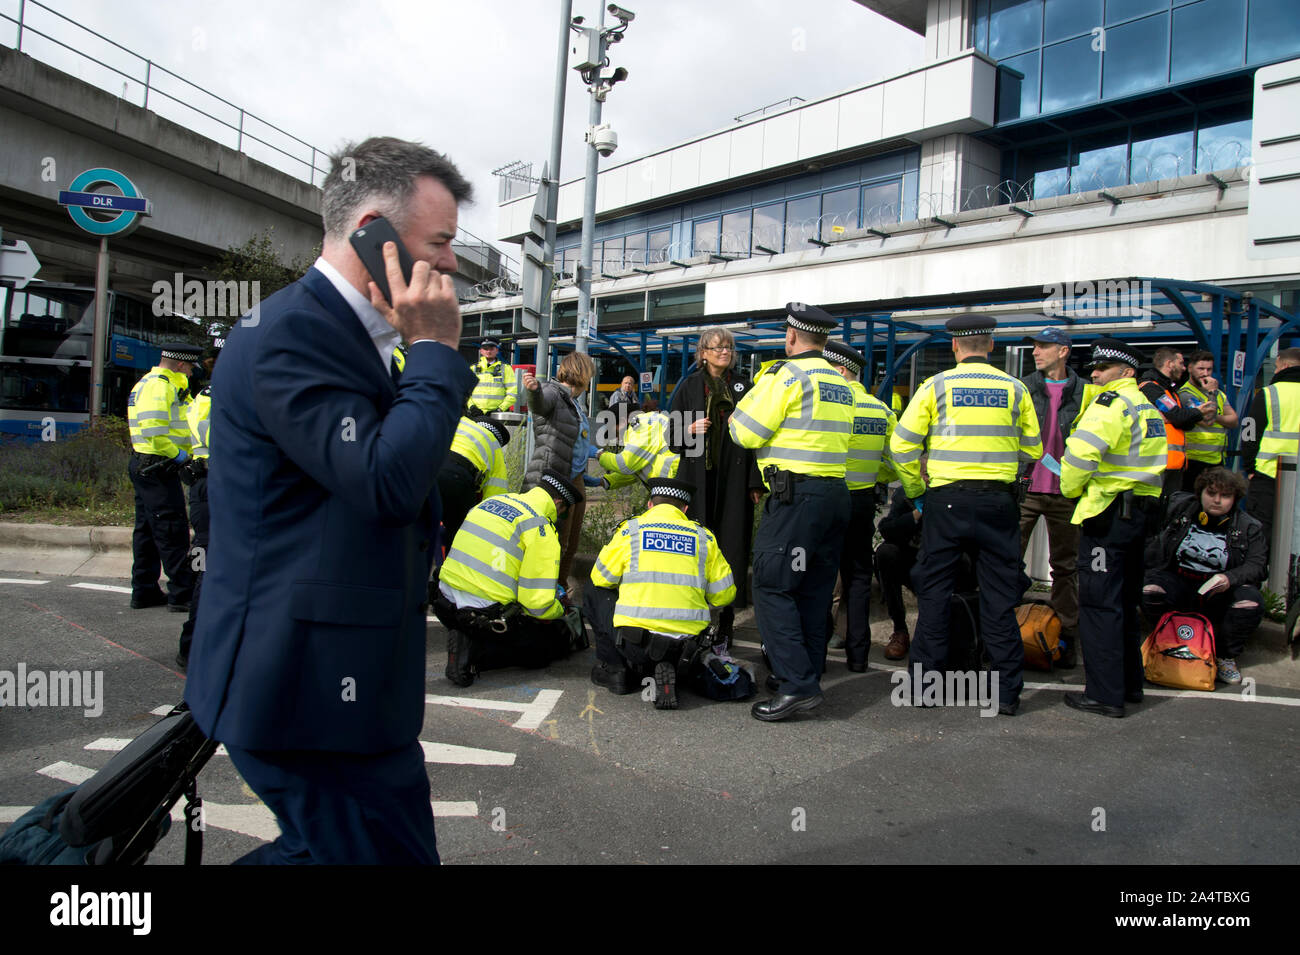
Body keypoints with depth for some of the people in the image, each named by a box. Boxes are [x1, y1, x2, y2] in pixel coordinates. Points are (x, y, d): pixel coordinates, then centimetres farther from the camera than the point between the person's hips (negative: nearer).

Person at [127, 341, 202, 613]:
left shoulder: (147, 383, 21)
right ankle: (182, 594, -5)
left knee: (147, 530, 14)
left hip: (143, 465, 11)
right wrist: (179, 454, -17)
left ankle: (144, 592, 21)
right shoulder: (160, 385, -14)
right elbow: (154, 429, -25)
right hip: (158, 468, -11)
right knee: (173, 532, -8)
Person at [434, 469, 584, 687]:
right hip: (484, 615, -8)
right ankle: (474, 655, -7)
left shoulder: (493, 500, 13)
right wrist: (561, 610, 8)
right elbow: (538, 604, -16)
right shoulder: (540, 527, -12)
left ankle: (468, 641, 3)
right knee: (557, 642, 8)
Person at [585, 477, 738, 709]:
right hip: (687, 650, 2)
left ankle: (615, 668, 15)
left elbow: (601, 578, 11)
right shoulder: (704, 537, 8)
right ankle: (669, 667, 6)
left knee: (593, 595, 23)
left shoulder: (631, 529, 3)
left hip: (636, 644, -2)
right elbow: (724, 595, 10)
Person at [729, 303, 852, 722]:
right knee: (814, 591, 13)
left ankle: (797, 684, -11)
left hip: (796, 494, -8)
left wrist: (739, 410, 13)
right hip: (836, 492, 9)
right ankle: (806, 675, 21)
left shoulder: (784, 374, -7)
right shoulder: (841, 383, 17)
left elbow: (746, 432, -9)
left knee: (772, 587, -6)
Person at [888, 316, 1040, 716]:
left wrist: (915, 490, 9)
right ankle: (1007, 690, 11)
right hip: (998, 500, 2)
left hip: (947, 498, -1)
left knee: (934, 589, 8)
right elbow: (1033, 449, 11)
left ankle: (925, 680, 13)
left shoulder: (936, 386, 0)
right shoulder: (1015, 389, 5)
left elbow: (902, 444, -3)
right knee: (999, 594, 7)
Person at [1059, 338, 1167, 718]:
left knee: (1099, 605, -5)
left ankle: (1105, 694, -2)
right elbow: (1152, 463, 21)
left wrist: (1072, 489, -6)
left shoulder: (1112, 403, -12)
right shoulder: (1148, 407, 18)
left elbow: (1080, 452, -23)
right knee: (1125, 601, 18)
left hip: (1107, 513, -10)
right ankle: (1130, 683, 27)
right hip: (1141, 511, 10)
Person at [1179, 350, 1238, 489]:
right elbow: (1207, 420, -19)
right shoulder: (1185, 394, -8)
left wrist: (1215, 417, -10)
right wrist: (1211, 393, -11)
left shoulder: (1218, 393, 18)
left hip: (1217, 461, 8)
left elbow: (1234, 420, 8)